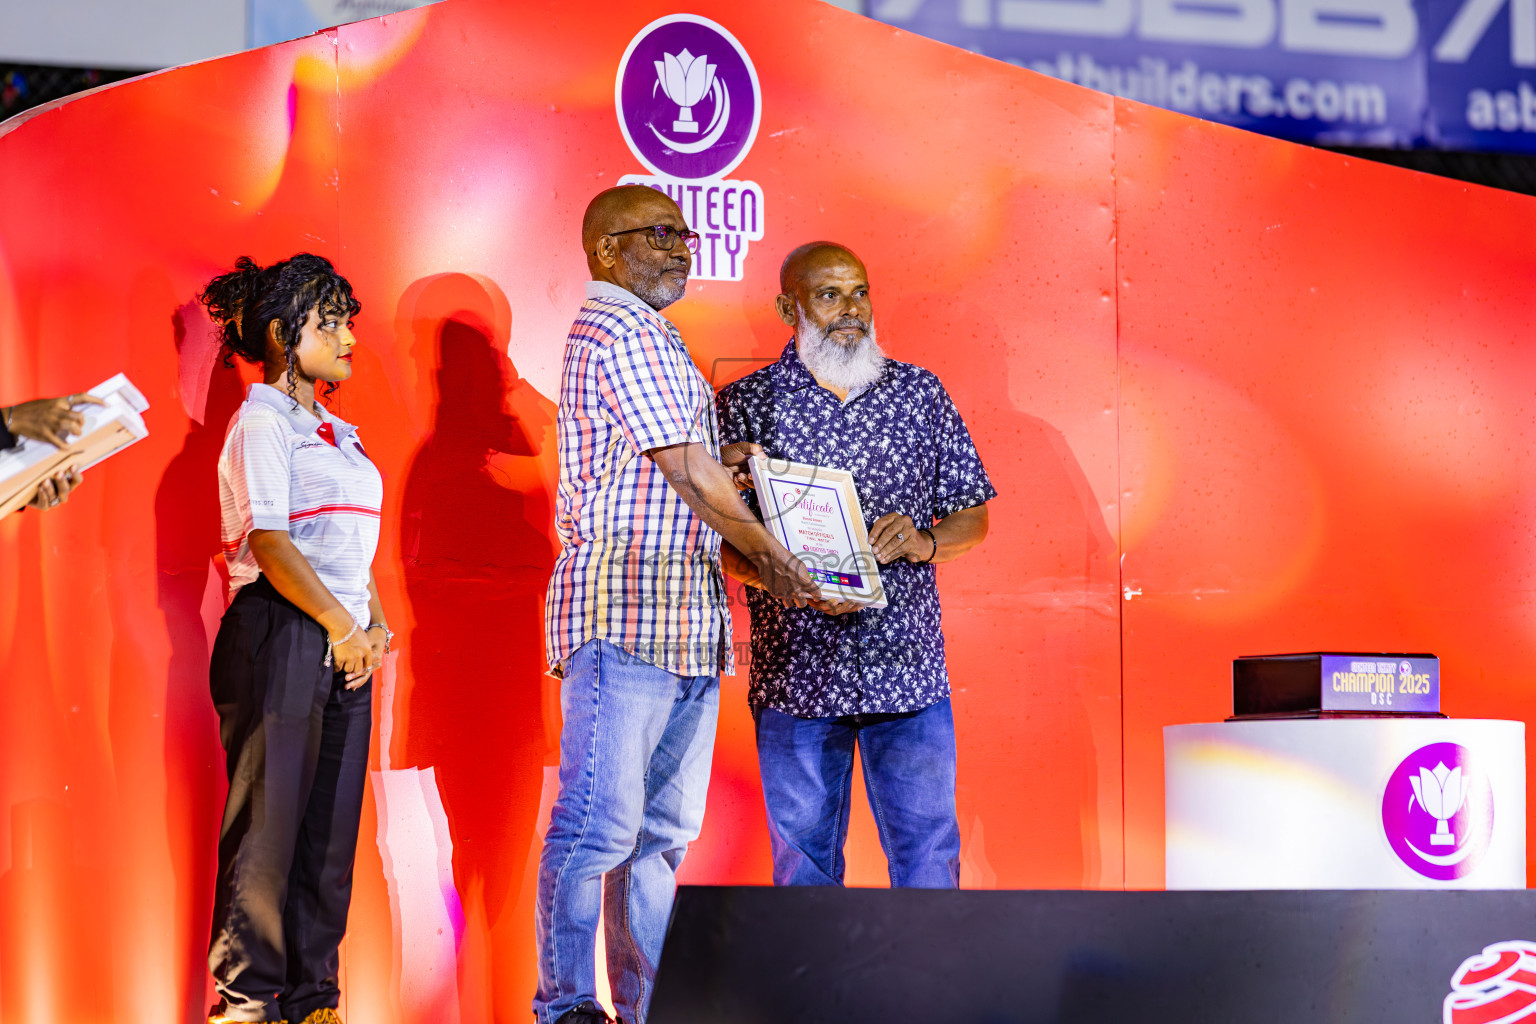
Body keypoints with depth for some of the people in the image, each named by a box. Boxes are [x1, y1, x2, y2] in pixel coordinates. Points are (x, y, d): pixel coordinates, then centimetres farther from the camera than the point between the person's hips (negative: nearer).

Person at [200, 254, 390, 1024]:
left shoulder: (335, 433, 21)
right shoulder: (263, 422, -5)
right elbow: (269, 542, -15)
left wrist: (374, 623, 5)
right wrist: (343, 626, -14)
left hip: (344, 638, 8)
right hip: (282, 634, -8)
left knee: (332, 822, 7)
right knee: (270, 816, -5)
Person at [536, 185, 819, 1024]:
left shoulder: (637, 334, 26)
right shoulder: (625, 332, -8)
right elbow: (689, 472, -11)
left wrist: (725, 470, 9)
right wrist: (770, 556, -4)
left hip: (685, 616, 11)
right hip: (626, 606, -11)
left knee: (664, 828, 8)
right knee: (600, 823, -10)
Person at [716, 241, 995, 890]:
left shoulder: (919, 394, 8)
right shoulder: (745, 405, 2)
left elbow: (972, 518, 12)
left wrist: (923, 542, -10)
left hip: (908, 669, 1)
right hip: (795, 676, -1)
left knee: (928, 854, 1)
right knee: (804, 862, 6)